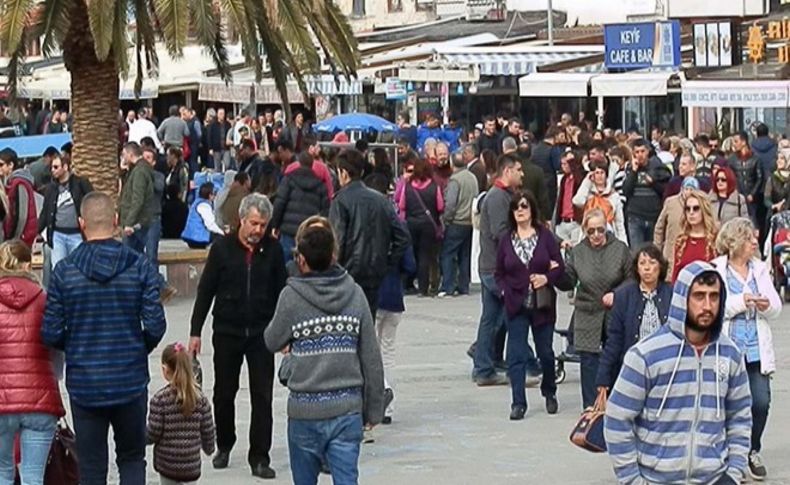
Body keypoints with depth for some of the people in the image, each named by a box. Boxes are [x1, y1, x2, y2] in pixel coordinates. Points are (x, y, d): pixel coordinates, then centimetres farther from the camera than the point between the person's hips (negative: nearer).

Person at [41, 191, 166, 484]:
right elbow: (155, 326, -9)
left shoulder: (64, 271, -7)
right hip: (130, 381, 0)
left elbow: (51, 334, -7)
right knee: (132, 459, 16)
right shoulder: (140, 267, -6)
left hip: (83, 385, 0)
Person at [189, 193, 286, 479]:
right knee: (224, 393, 11)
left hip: (261, 334, 0)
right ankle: (224, 445, 31)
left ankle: (259, 457, 4)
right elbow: (205, 291, 0)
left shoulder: (272, 250, -3)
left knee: (262, 397, -2)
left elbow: (280, 292, 4)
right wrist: (195, 332, -1)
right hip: (227, 332, 0)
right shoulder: (223, 248, -5)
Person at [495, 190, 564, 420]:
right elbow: (499, 273, 10)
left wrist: (547, 278, -18)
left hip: (542, 304, 0)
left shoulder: (545, 236, -2)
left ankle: (549, 393, 33)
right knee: (516, 355, -5)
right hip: (516, 304, 1)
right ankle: (518, 403, -4)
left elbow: (559, 267, 0)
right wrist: (505, 290, -6)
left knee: (545, 352, 11)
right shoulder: (506, 239, 3)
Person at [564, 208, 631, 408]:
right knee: (589, 363, 1)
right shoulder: (577, 252, 2)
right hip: (588, 319, 1)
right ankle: (590, 409, 7)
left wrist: (617, 294, -12)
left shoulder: (619, 249, -2)